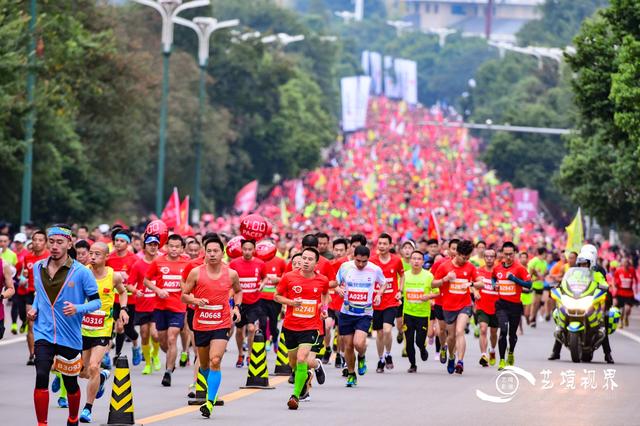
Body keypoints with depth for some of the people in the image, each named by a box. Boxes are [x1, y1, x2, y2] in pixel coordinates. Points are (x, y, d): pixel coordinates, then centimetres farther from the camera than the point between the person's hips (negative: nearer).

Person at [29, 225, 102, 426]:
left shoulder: (81, 272, -9)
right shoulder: (38, 267, 4)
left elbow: (96, 302, -5)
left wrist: (78, 308, -23)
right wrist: (34, 308, 5)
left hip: (70, 336, -2)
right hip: (44, 333, 2)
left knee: (70, 383, 12)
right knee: (41, 376, -18)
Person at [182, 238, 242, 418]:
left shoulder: (231, 274, -2)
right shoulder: (196, 272, -4)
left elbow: (238, 291, 19)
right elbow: (184, 295, 3)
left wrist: (237, 307, 2)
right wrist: (196, 300, -17)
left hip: (222, 324, -2)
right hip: (200, 324, 2)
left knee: (215, 362, -19)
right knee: (204, 364, 15)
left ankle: (210, 402, -18)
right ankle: (211, 387, 46)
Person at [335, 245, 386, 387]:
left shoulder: (375, 269, -5)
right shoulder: (345, 267, -3)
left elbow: (383, 283, 14)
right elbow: (337, 283, 10)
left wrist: (379, 294, -4)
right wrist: (338, 289, -13)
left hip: (365, 313, -2)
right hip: (347, 312, 2)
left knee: (359, 343, -21)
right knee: (348, 346, 5)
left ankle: (362, 358, 15)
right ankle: (351, 374, 26)